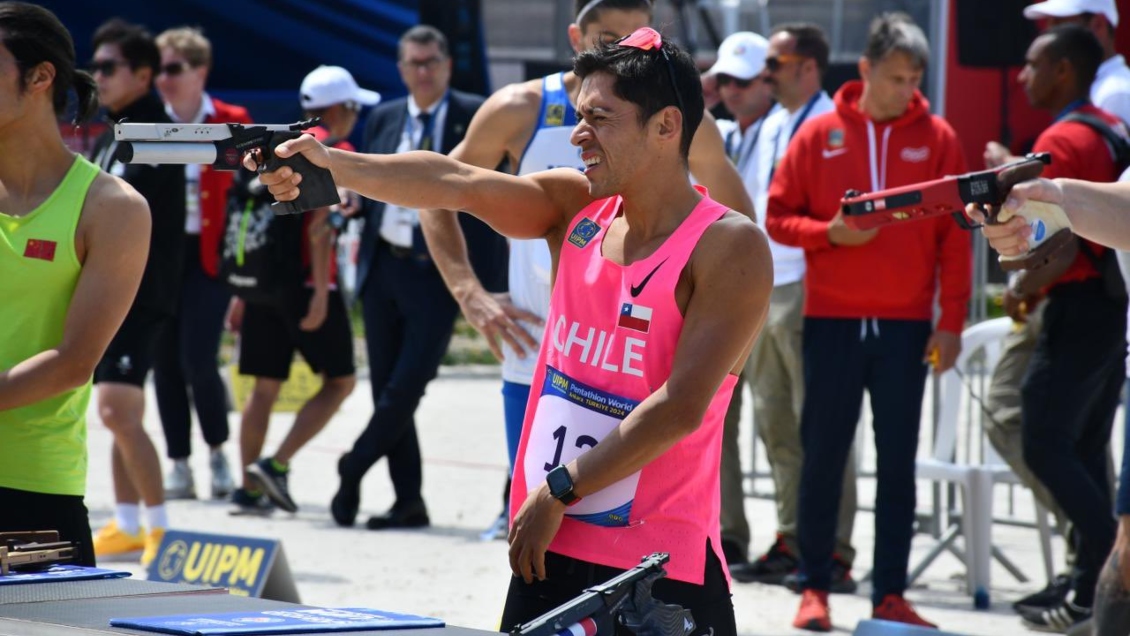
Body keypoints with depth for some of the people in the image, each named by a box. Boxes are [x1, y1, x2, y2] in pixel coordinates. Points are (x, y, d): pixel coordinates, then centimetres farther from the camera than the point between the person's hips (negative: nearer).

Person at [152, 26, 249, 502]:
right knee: (165, 363, 3)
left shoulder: (233, 123, -1)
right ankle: (179, 466, 11)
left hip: (208, 254, -3)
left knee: (197, 359, -12)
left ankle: (218, 452, 9)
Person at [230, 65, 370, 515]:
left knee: (264, 386, 9)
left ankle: (249, 489, 5)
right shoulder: (335, 151, -6)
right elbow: (320, 224, -16)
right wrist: (321, 291, -19)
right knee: (340, 380, 3)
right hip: (306, 283, -7)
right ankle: (277, 465, -8)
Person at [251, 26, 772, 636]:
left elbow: (680, 407, -17)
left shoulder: (730, 248, -11)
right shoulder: (576, 208, 8)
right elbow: (458, 182, -5)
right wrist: (332, 164, -19)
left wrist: (560, 492, -16)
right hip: (545, 557, 6)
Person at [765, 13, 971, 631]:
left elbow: (954, 237, 3)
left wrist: (951, 322, -2)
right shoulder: (819, 134, 2)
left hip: (906, 324, 1)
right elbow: (779, 216, 4)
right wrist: (829, 233, -15)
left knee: (898, 460, 2)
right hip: (832, 321, -1)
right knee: (823, 455, 2)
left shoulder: (937, 139, 3)